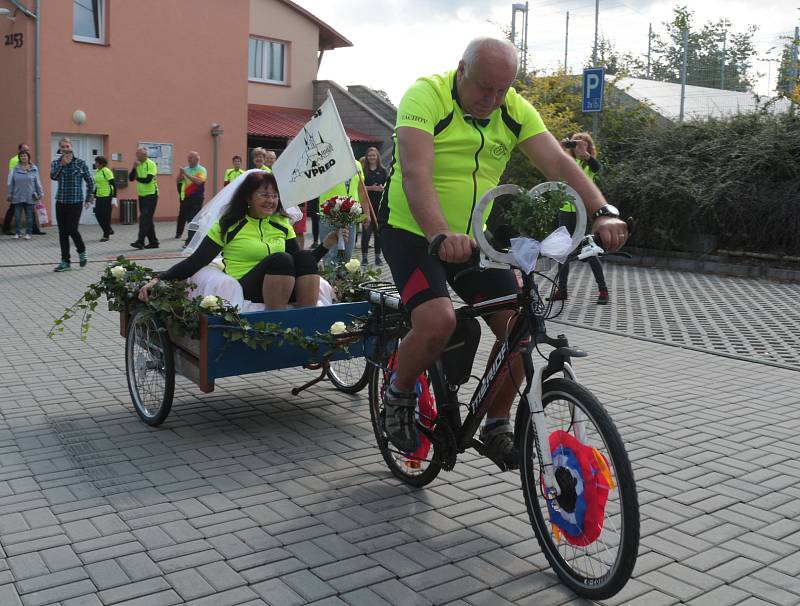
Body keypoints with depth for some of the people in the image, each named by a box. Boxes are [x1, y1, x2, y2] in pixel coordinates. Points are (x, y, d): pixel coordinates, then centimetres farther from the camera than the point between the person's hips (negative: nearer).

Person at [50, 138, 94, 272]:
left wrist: (89, 199, 2)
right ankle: (65, 261, 12)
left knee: (72, 230, -9)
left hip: (76, 202, -3)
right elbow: (53, 176, -13)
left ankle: (82, 252, 19)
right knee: (62, 232, 4)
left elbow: (90, 182, 5)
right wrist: (62, 164, -19)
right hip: (61, 202, 3)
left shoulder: (80, 163, 0)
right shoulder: (56, 163, 7)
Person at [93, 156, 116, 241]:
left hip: (107, 196, -8)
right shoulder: (97, 171, 12)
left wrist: (114, 197, -17)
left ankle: (106, 235, 6)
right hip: (99, 196, 8)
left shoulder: (106, 171, -12)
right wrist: (94, 196, 21)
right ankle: (109, 230, 23)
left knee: (106, 215, -3)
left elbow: (113, 185, -13)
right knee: (98, 214, 5)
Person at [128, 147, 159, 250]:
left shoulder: (151, 164, -10)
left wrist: (137, 178, -4)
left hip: (151, 195, -8)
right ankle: (153, 242, 16)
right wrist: (134, 167, -9)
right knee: (147, 219, 9)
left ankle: (140, 242, -16)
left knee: (144, 219, -13)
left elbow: (148, 179, -21)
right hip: (142, 195, 8)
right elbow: (131, 178, 4)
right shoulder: (138, 165, 12)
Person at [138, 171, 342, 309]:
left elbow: (302, 264, 12)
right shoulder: (229, 225, 5)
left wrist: (327, 244, -2)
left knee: (304, 256, -23)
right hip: (244, 290, -4)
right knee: (280, 258, -30)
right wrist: (159, 279, -12)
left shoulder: (282, 224, 17)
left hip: (284, 291, 4)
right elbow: (196, 261, -1)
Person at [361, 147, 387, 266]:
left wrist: (382, 188, -11)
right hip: (366, 203, -1)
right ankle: (364, 256, 3)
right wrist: (370, 188, -13)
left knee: (378, 229, 3)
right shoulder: (363, 171, 5)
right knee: (366, 229, -3)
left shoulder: (382, 171, 9)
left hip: (379, 203, 1)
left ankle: (378, 256, 9)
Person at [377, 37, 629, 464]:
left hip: (476, 239, 5)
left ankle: (496, 425, 14)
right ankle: (399, 394, 4)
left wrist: (603, 214, -28)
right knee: (438, 321, -28)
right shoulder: (426, 95, -16)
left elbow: (558, 163, -11)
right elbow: (415, 173, -30)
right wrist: (441, 235, -47)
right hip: (413, 232, -5)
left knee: (521, 325, -7)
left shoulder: (515, 110, -1)